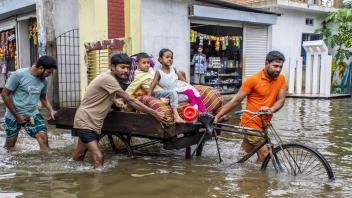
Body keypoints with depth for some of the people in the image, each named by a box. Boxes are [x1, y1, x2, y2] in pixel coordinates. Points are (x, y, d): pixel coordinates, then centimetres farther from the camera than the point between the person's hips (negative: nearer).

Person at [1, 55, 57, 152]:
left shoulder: (43, 81, -3)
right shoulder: (19, 75, -19)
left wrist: (51, 110, -2)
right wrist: (17, 115, -14)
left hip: (33, 114, 3)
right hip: (13, 115, -3)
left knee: (43, 136, -15)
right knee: (10, 145, 11)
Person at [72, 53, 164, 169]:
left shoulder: (113, 80, 10)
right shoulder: (107, 78, -20)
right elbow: (130, 101, -23)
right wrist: (154, 113, -22)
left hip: (94, 124, 9)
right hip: (85, 122, -9)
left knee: (78, 159, 17)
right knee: (98, 158, -18)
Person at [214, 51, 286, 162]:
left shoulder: (281, 79, 1)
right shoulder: (253, 80, -14)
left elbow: (281, 100, -3)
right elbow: (236, 100, -11)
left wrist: (271, 109, -26)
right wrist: (218, 116, -13)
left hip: (264, 124, 5)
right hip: (251, 123, -5)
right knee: (264, 155, -10)